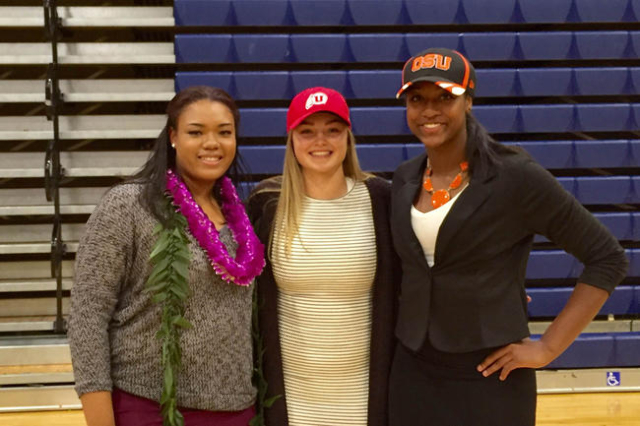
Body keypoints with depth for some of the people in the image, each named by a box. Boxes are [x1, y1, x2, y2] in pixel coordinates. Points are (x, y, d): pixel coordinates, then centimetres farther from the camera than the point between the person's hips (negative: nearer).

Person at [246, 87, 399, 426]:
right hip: (288, 386, 0)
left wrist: (393, 381, 0)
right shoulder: (266, 203, -3)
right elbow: (249, 295, 4)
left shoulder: (378, 199, -4)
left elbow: (397, 293, 1)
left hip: (361, 386, 0)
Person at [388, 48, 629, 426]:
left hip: (489, 381, -5)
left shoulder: (516, 177, -12)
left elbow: (608, 258, -9)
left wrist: (548, 347, -11)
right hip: (412, 375, 5)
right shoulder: (405, 181, 4)